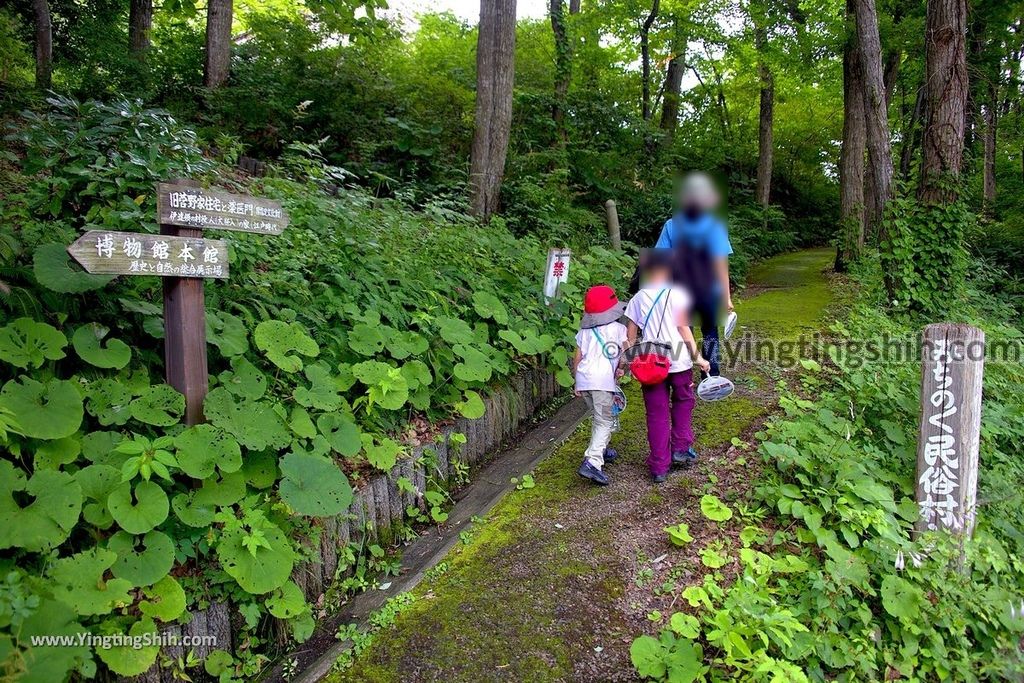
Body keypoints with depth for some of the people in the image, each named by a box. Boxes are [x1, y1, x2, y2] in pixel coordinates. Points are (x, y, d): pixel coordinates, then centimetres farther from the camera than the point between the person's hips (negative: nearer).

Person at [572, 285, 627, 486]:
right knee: (605, 422, -5)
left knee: (598, 417, 25)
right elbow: (625, 355, 4)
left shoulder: (584, 331, 16)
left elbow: (577, 358, 16)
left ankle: (600, 450, 39)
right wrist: (619, 370, 21)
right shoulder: (618, 328, 5)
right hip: (603, 379, -5)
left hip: (583, 379, 6)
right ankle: (592, 462, -20)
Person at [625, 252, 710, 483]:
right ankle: (681, 449, 23)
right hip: (678, 361, -2)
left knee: (657, 414, 9)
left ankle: (659, 467, 11)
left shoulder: (637, 298, 5)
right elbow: (683, 329, -8)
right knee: (683, 403, 24)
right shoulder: (677, 294, -4)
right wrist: (697, 357, -3)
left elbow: (630, 336, 4)